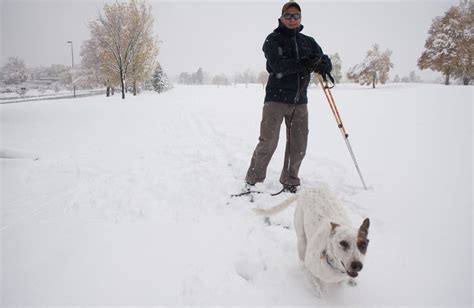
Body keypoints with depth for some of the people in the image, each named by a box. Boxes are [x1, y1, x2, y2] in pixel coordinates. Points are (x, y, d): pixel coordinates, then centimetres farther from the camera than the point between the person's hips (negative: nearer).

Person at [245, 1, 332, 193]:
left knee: (298, 146, 6)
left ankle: (290, 183, 22)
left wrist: (322, 64, -15)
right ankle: (253, 181, 10)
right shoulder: (273, 39, 1)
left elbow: (325, 61, 9)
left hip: (300, 101, 5)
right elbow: (278, 65, -16)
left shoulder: (308, 42, 15)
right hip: (276, 98, -4)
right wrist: (303, 64, -28)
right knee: (268, 143, -7)